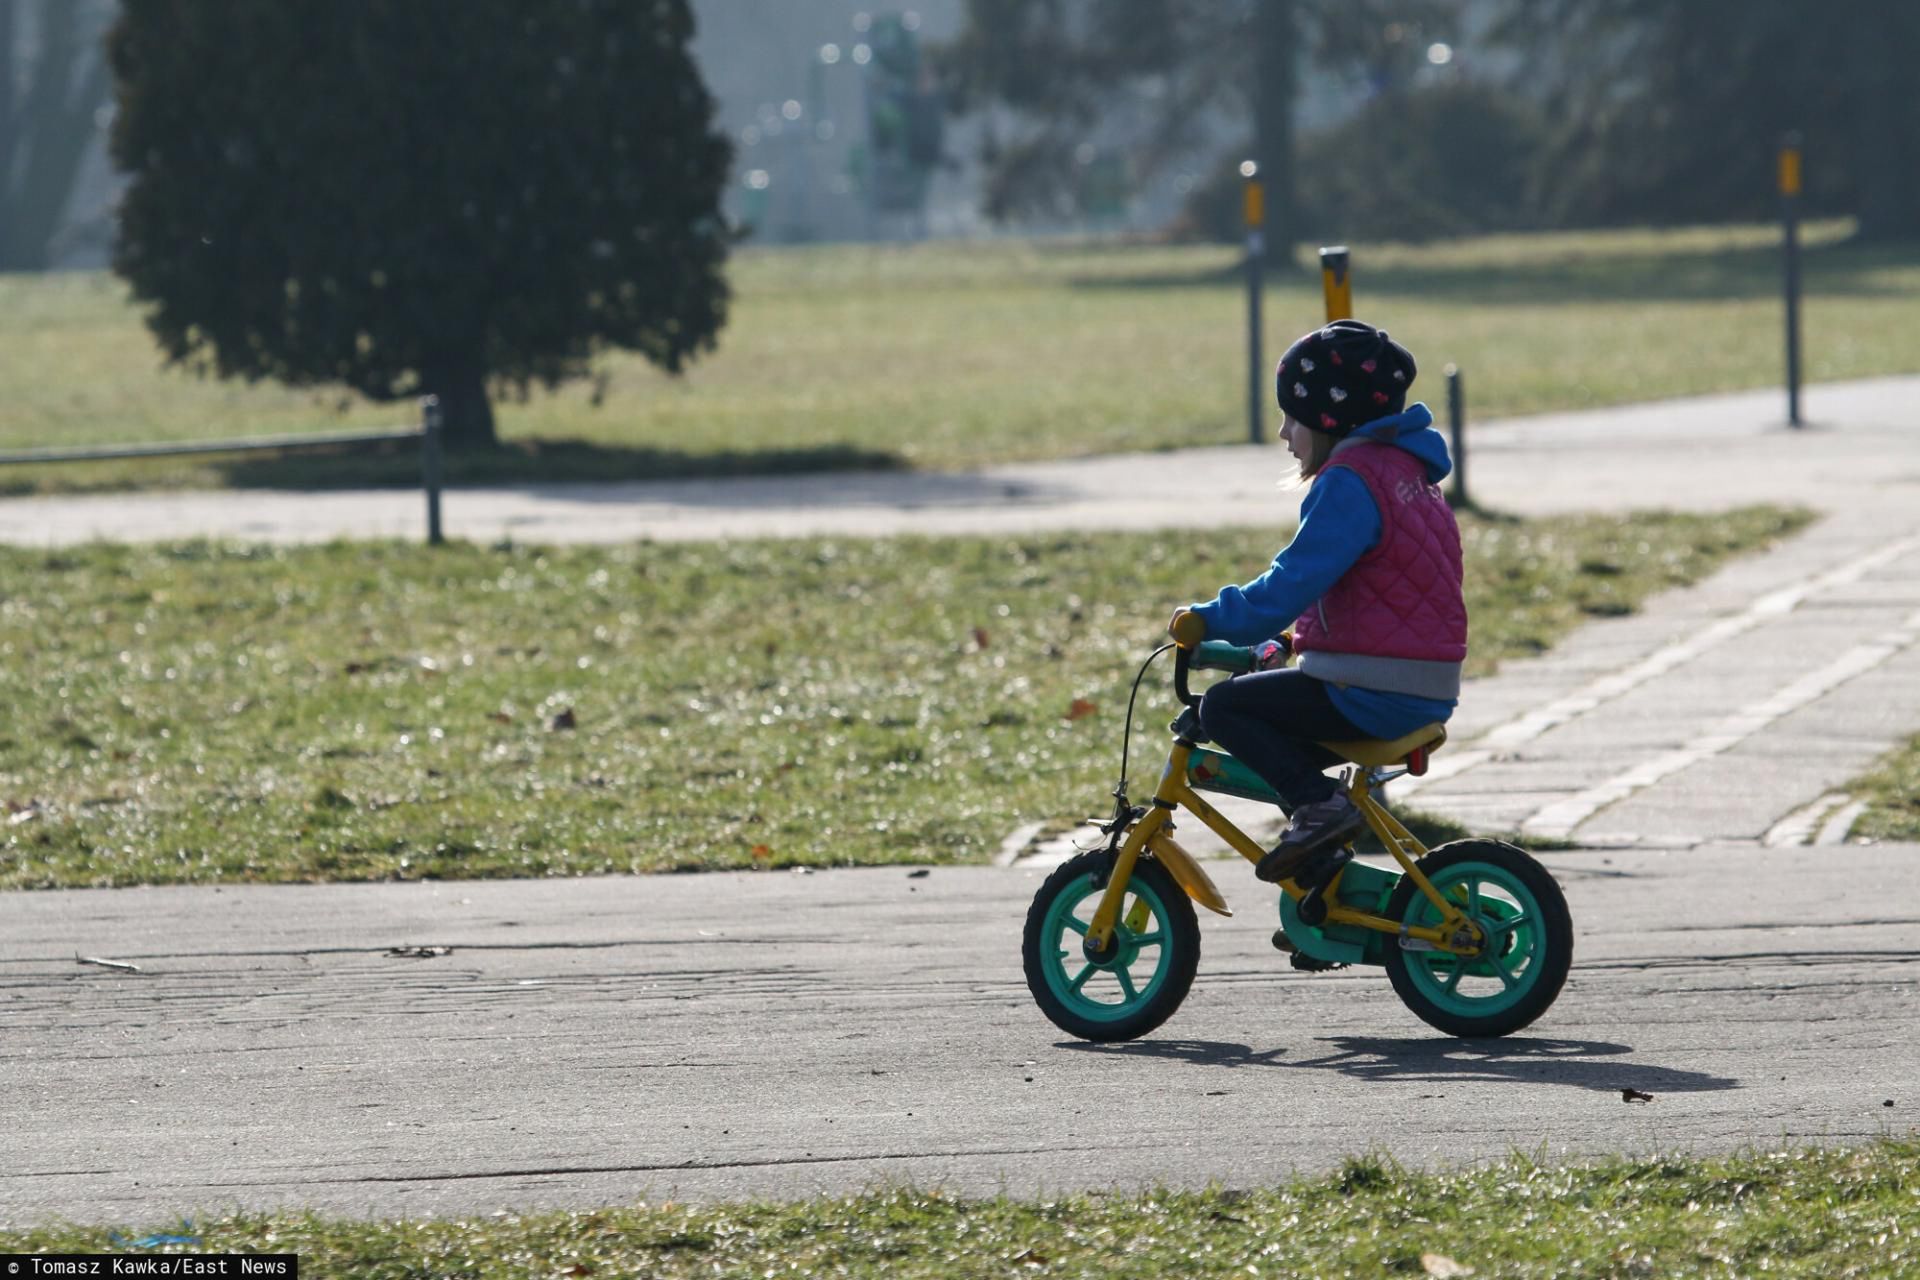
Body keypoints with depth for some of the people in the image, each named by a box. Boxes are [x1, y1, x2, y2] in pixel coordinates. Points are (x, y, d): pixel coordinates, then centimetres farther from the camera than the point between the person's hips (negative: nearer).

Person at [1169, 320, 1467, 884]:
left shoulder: (1351, 482, -14)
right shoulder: (1404, 468, 18)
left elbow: (1292, 584, -20)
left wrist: (1208, 620, -11)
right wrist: (1301, 635, 21)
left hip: (1374, 697, -10)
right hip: (1427, 692, 10)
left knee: (1225, 706, -7)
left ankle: (1316, 802, -18)